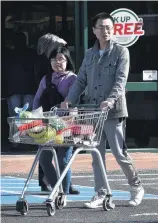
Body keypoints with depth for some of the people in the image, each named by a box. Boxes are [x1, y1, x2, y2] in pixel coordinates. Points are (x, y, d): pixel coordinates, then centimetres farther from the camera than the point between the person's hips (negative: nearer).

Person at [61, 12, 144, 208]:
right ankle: (100, 194, 9)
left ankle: (136, 187, 16)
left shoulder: (121, 52, -2)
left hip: (113, 111, -5)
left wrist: (111, 100, -28)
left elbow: (121, 80, -12)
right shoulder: (90, 54, 14)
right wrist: (70, 99, -2)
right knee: (96, 155, 5)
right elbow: (81, 80, 14)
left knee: (120, 153, -2)